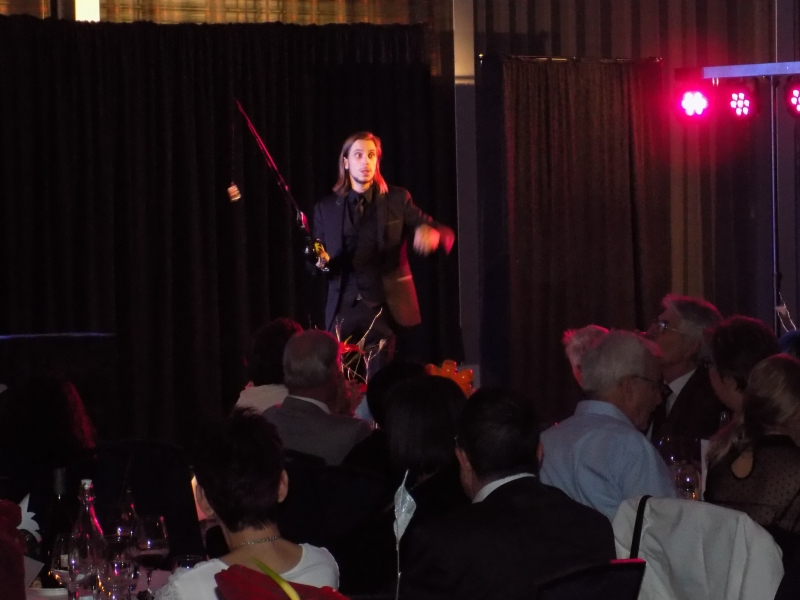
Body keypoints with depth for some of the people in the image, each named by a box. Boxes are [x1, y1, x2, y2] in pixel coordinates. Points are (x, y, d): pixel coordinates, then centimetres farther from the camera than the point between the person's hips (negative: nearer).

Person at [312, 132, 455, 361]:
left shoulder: (397, 200, 5)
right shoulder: (326, 208, 10)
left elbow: (446, 234, 1)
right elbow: (315, 264, 12)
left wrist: (432, 234, -23)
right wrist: (321, 261, -12)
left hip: (391, 310, -1)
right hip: (344, 311, 1)